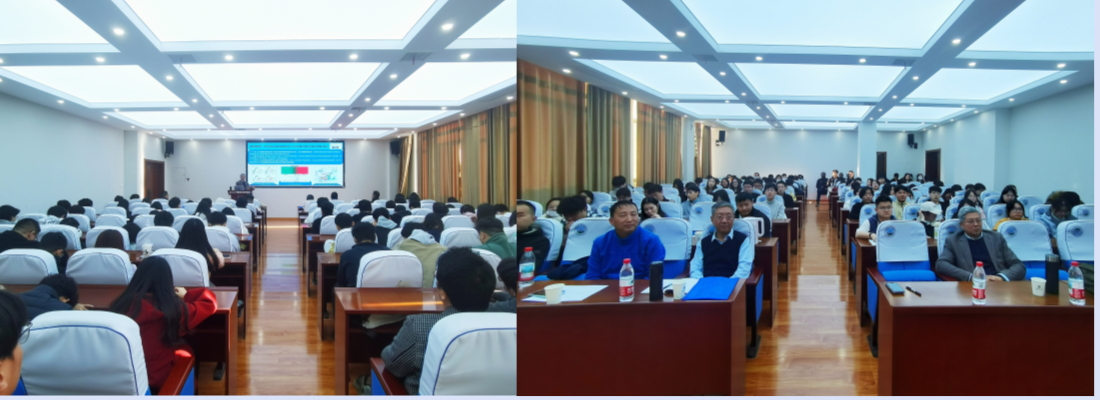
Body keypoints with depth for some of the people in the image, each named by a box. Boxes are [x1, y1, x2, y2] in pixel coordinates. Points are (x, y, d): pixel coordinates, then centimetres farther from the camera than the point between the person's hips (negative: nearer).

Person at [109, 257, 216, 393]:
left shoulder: (121, 304, -13)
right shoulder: (174, 309, -20)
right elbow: (209, 302, -5)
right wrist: (186, 295, 12)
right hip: (161, 379, -3)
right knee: (188, 350, 27)